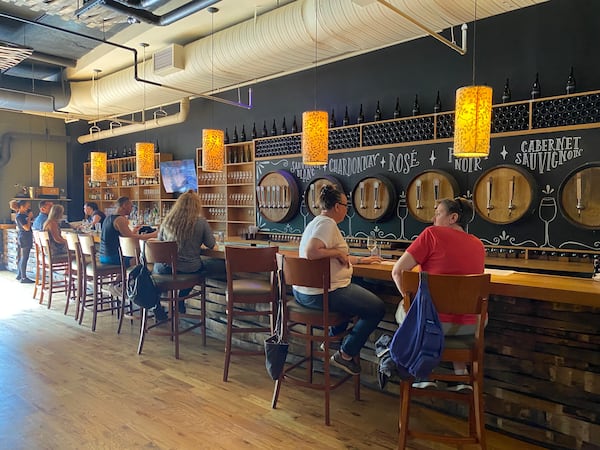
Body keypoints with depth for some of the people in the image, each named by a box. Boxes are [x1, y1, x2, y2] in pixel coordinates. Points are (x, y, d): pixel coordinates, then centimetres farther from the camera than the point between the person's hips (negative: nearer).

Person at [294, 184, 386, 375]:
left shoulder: (318, 222, 16)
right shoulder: (327, 223, -17)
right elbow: (311, 252, -33)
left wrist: (360, 259, 27)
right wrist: (337, 252, -20)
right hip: (321, 293, -11)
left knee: (356, 293, 35)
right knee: (377, 308, -5)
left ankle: (332, 338, 36)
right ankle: (345, 354, 4)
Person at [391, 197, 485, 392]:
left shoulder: (432, 233, -9)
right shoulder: (479, 245, 6)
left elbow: (397, 272, -10)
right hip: (468, 327, 5)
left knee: (403, 308, 28)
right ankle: (460, 374, 29)